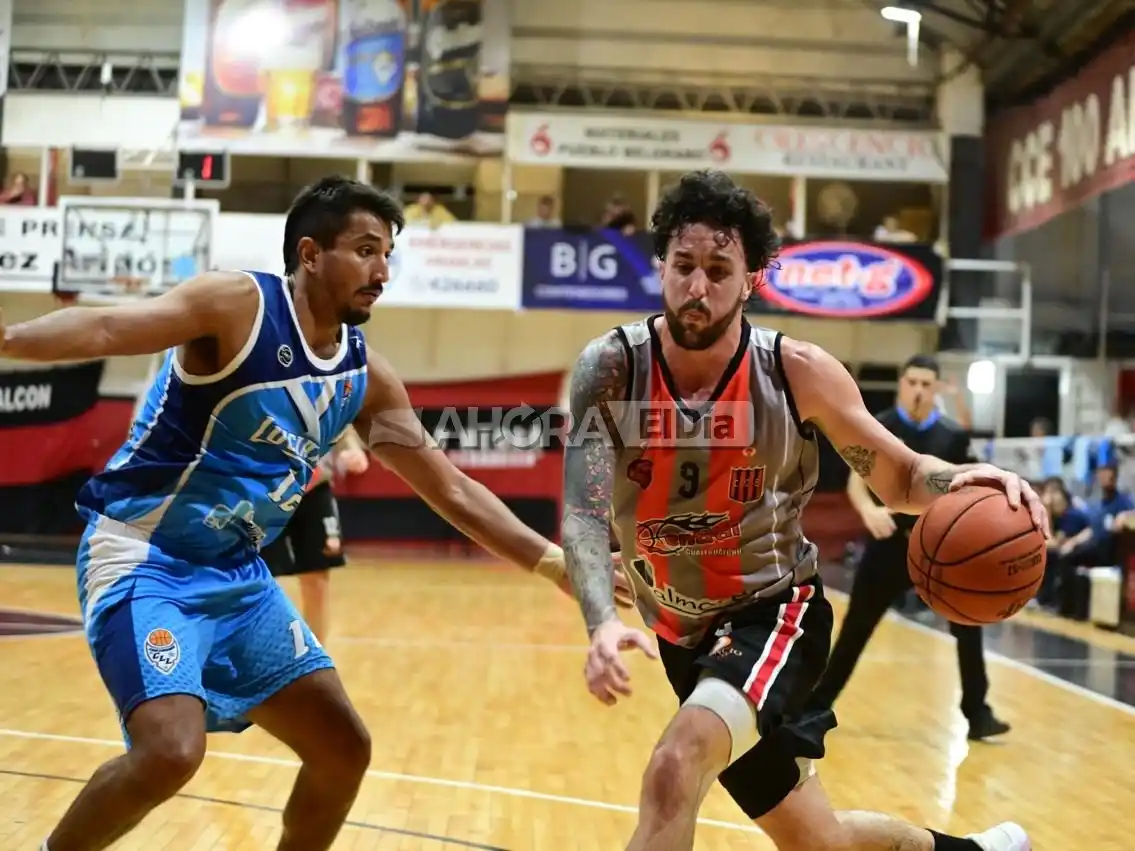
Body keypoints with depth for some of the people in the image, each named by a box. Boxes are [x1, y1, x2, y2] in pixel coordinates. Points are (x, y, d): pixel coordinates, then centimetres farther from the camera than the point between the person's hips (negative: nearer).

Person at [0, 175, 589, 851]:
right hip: (144, 558, -7)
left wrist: (558, 564, 3)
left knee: (344, 747, 7)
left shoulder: (366, 377, 5)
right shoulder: (239, 303, -14)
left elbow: (453, 491, 9)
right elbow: (107, 328, -28)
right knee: (172, 750, -25)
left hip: (237, 575, 8)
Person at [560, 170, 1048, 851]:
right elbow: (584, 513, -24)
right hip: (683, 634, 3)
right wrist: (602, 621, -43)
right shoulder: (610, 369, -15)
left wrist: (965, 480, -27)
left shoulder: (796, 371, -16)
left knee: (676, 768, -32)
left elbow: (900, 477, -4)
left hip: (775, 612, -3)